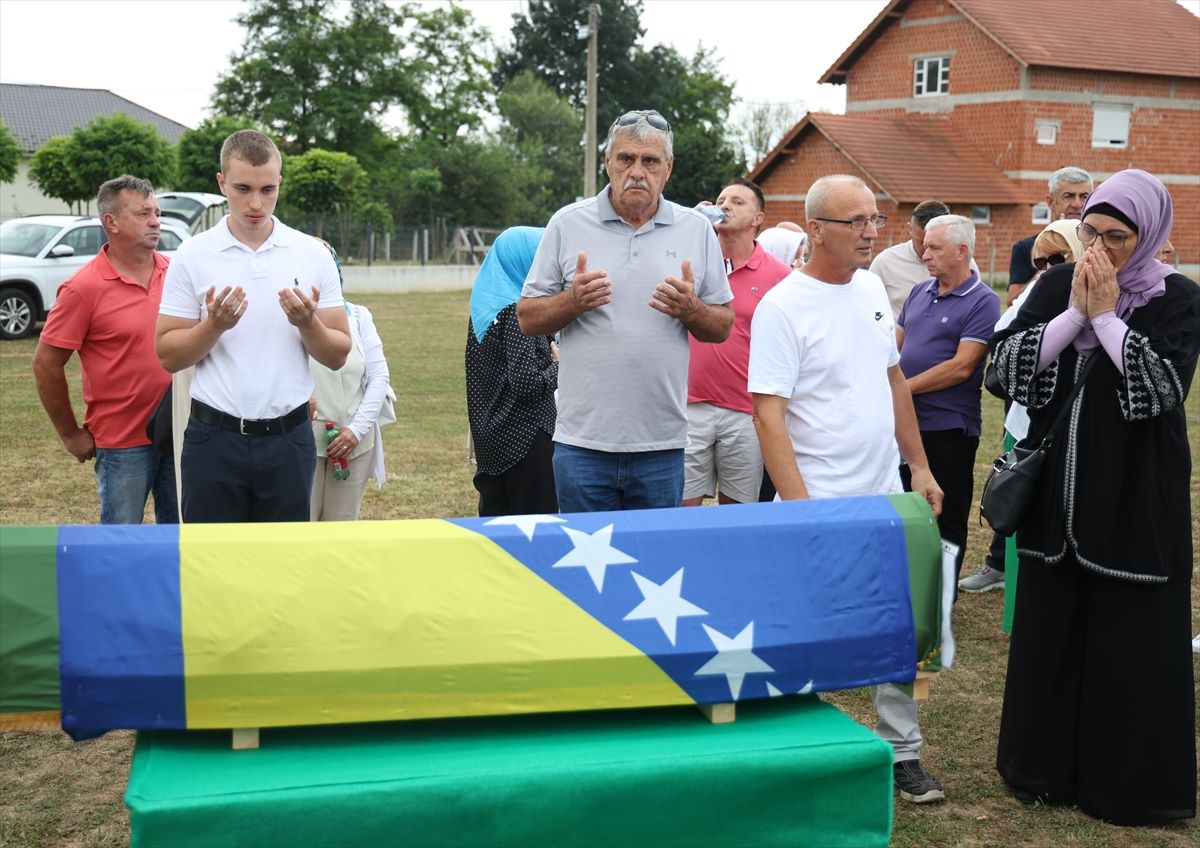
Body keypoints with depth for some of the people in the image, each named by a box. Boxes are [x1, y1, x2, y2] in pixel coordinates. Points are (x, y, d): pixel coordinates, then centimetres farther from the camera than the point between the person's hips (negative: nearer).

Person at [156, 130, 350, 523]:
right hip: (214, 437, -1)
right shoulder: (193, 255, -1)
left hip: (289, 438, 1)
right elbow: (168, 355, 0)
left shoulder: (313, 255, 2)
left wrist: (308, 323, -15)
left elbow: (337, 355, 5)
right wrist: (214, 326, -17)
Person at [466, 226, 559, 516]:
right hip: (525, 436, -9)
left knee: (495, 516, 13)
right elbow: (528, 383, -22)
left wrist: (548, 351, 10)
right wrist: (559, 365, -6)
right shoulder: (518, 311, -17)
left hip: (490, 437, 9)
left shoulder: (485, 304, 9)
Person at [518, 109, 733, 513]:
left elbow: (723, 328, 9)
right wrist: (573, 301, -14)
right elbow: (528, 319, 4)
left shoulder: (696, 229, 7)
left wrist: (690, 309, -12)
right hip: (583, 441, -1)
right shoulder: (568, 223, 3)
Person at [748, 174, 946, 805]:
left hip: (887, 496, 7)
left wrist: (919, 466, 15)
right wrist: (799, 511, -24)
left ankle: (901, 751, 26)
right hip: (822, 505, -7)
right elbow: (768, 416, -18)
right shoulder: (783, 307, -15)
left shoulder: (871, 287, 8)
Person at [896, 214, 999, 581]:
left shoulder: (983, 302, -10)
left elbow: (961, 367, -18)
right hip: (904, 422, 7)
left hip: (948, 428, -7)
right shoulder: (919, 293, 10)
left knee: (945, 521, 5)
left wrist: (903, 387, -16)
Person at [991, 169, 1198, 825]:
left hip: (1136, 498, -3)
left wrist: (1106, 315, -16)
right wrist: (1075, 311, -13)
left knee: (1130, 639, 1)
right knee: (1049, 629, 11)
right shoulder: (1055, 285, 5)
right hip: (1056, 491, 4)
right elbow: (1009, 363, -6)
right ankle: (1046, 764, 26)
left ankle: (1130, 782, 15)